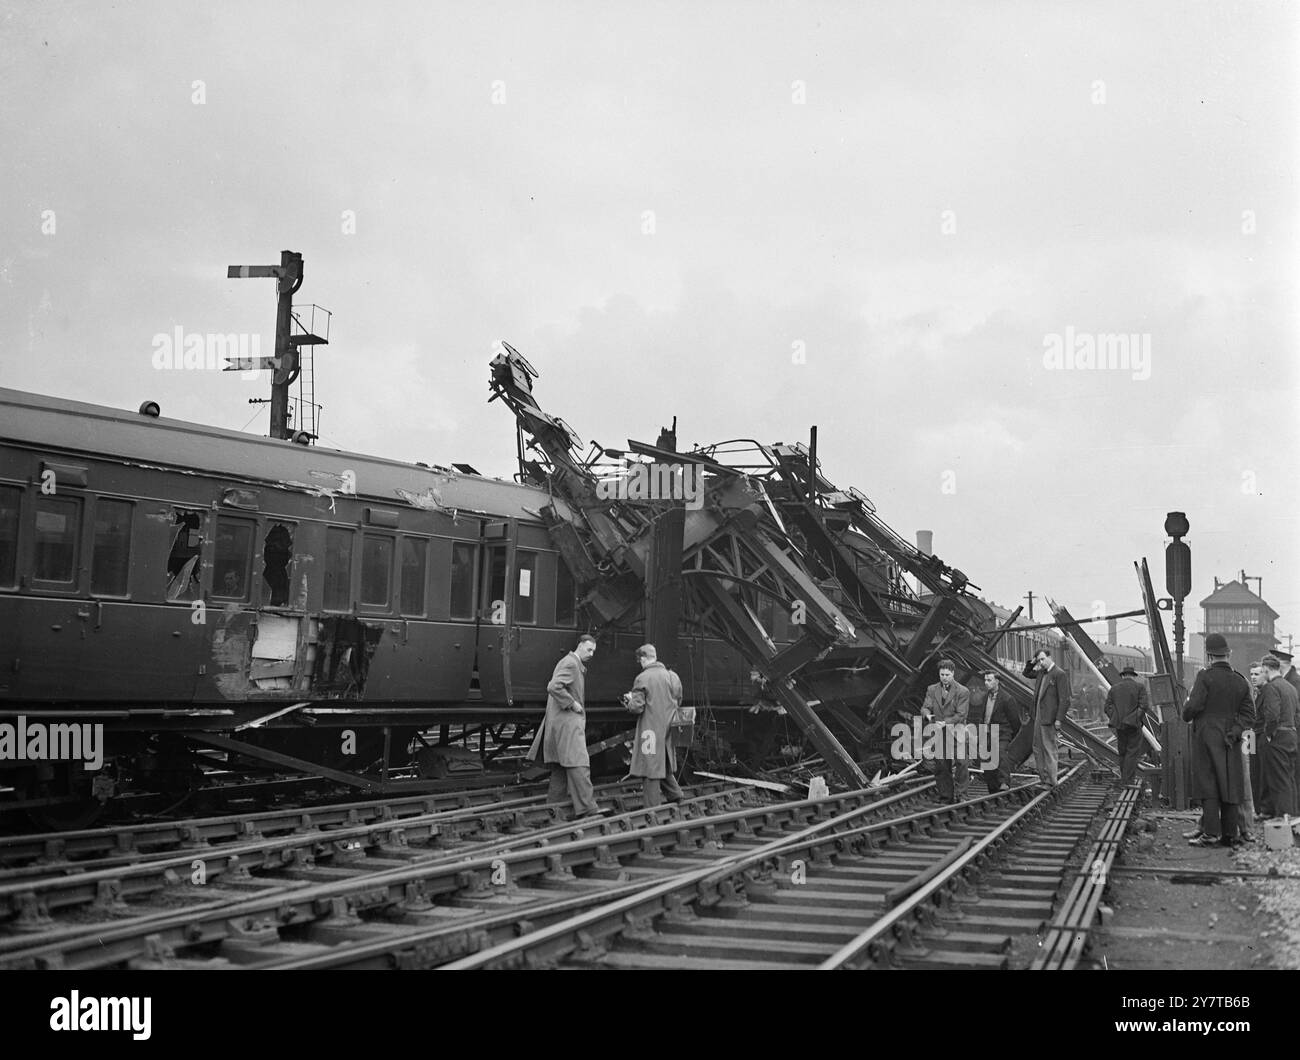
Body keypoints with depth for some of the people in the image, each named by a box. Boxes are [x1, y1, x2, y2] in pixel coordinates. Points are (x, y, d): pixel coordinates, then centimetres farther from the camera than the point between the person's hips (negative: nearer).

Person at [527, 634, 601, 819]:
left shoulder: (576, 665, 20)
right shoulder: (570, 664, -13)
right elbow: (553, 687, -25)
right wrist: (572, 704, -18)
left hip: (570, 722, 11)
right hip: (566, 721, -11)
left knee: (561, 768, 12)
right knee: (578, 764, -14)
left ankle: (553, 804, 15)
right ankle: (587, 807, -18)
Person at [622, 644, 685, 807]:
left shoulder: (642, 678, -13)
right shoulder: (672, 676, 5)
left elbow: (637, 707, -15)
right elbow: (678, 702, 14)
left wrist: (629, 700, 5)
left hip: (650, 730, -6)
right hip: (668, 729, 6)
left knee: (651, 770, 0)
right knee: (665, 767, 22)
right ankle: (675, 796, 21)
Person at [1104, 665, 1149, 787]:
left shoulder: (1114, 688, 9)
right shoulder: (1139, 687, 0)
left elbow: (1107, 707, 3)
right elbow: (1143, 705, -9)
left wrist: (1114, 719, 6)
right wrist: (1137, 719, 2)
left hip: (1119, 725, 4)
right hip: (1134, 724, -4)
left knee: (1122, 753, 13)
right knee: (1133, 752, -1)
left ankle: (1124, 778, 20)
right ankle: (1128, 781, -5)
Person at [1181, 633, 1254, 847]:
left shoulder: (1205, 677, -9)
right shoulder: (1240, 681, 9)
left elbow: (1194, 706, -16)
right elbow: (1249, 713, 4)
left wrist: (1186, 713, 5)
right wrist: (1234, 732, -3)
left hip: (1206, 735, -5)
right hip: (1230, 741, 5)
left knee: (1207, 784, -4)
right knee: (1229, 785, 8)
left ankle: (1211, 833, -9)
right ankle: (1230, 835, 10)